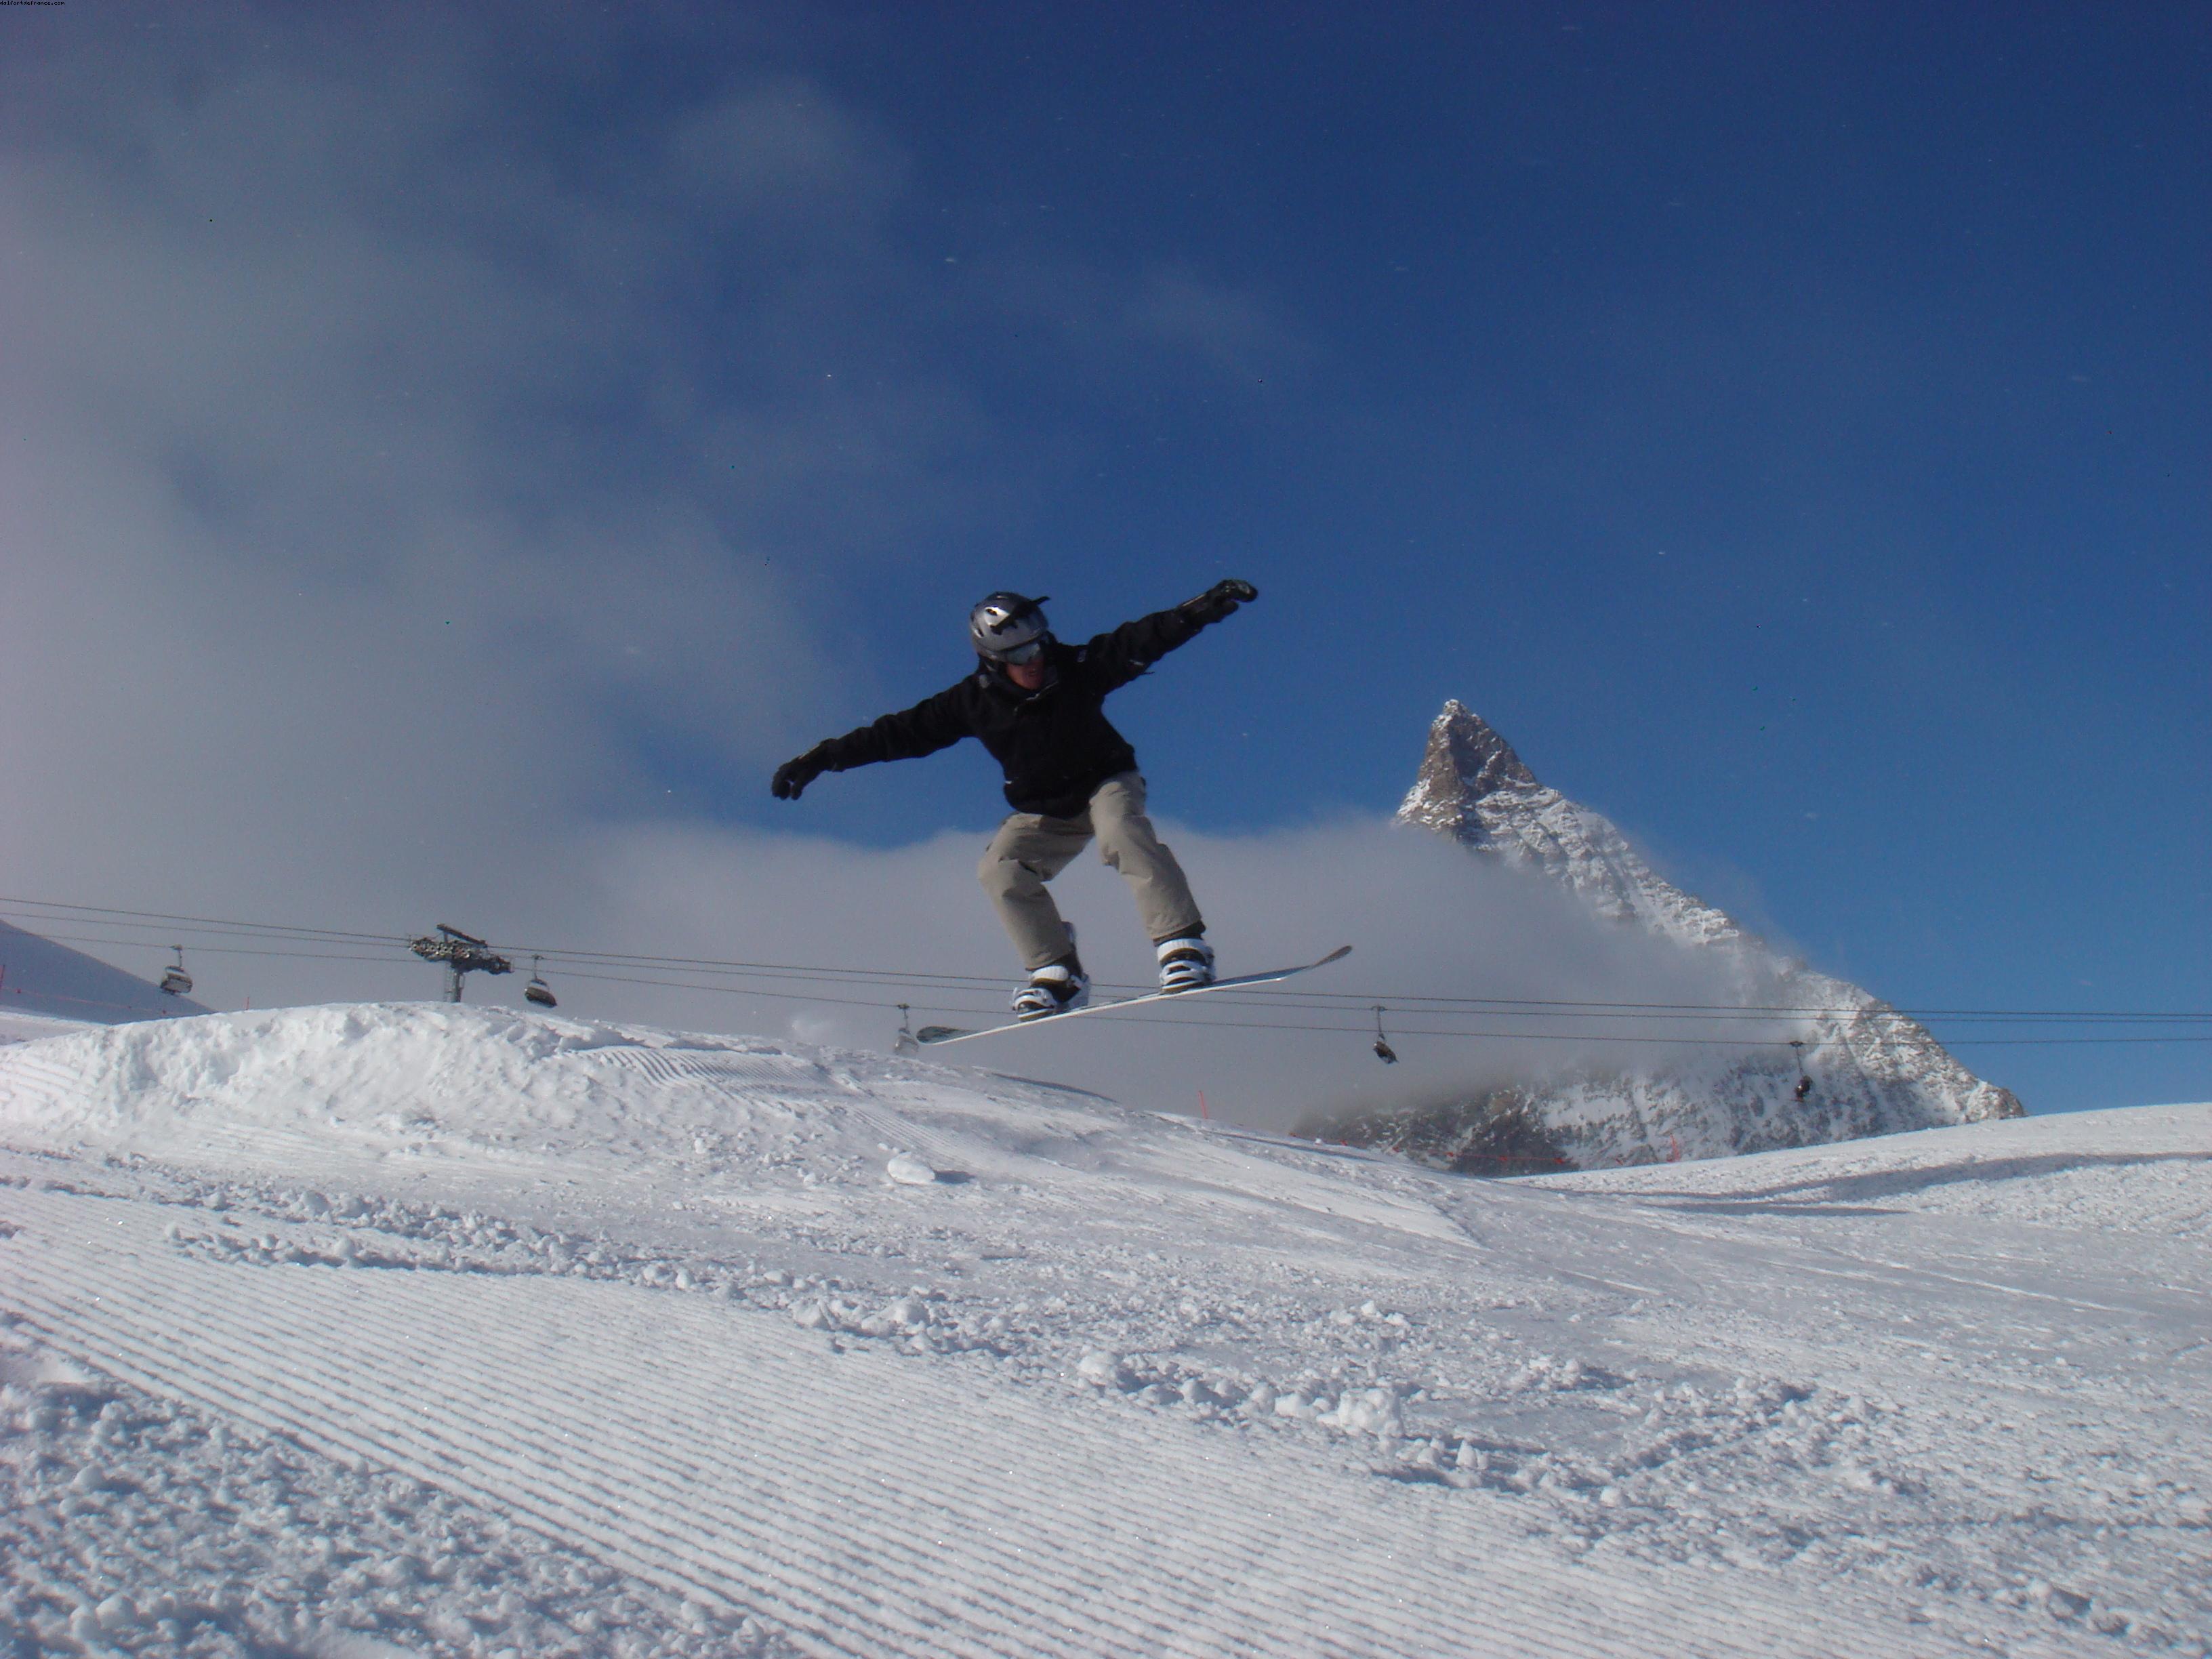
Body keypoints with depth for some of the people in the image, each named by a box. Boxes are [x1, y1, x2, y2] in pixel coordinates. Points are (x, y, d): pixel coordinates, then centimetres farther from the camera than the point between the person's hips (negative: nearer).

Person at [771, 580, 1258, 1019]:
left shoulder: (1077, 669, -17)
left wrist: (1201, 609, -43)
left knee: (1124, 834, -34)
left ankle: (1183, 946, -37)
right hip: (1042, 812, 3)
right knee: (1000, 869, -20)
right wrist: (822, 758, -12)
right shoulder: (973, 701, -12)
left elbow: (1141, 641, -27)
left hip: (1106, 782, -3)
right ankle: (1058, 974, -17)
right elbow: (902, 732, -9)